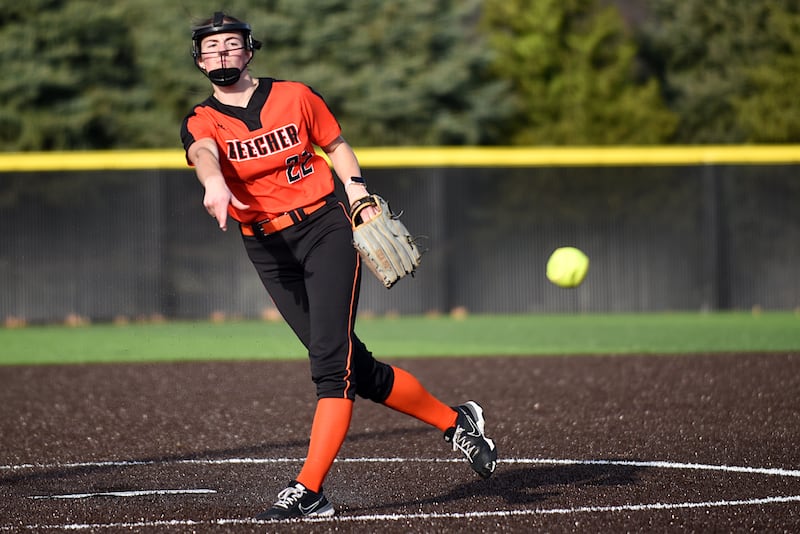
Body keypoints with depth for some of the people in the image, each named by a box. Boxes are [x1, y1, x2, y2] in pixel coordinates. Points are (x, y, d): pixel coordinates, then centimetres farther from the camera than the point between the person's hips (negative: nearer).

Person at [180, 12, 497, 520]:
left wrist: (358, 191, -2)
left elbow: (337, 145, 16)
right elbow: (204, 153, -24)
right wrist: (214, 182, -47)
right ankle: (454, 421, 21)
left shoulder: (295, 96, 3)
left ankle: (309, 489, -20)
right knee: (356, 368, 2)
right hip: (269, 249, 2)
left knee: (331, 360, -17)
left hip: (325, 229, -2)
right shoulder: (202, 121, 0)